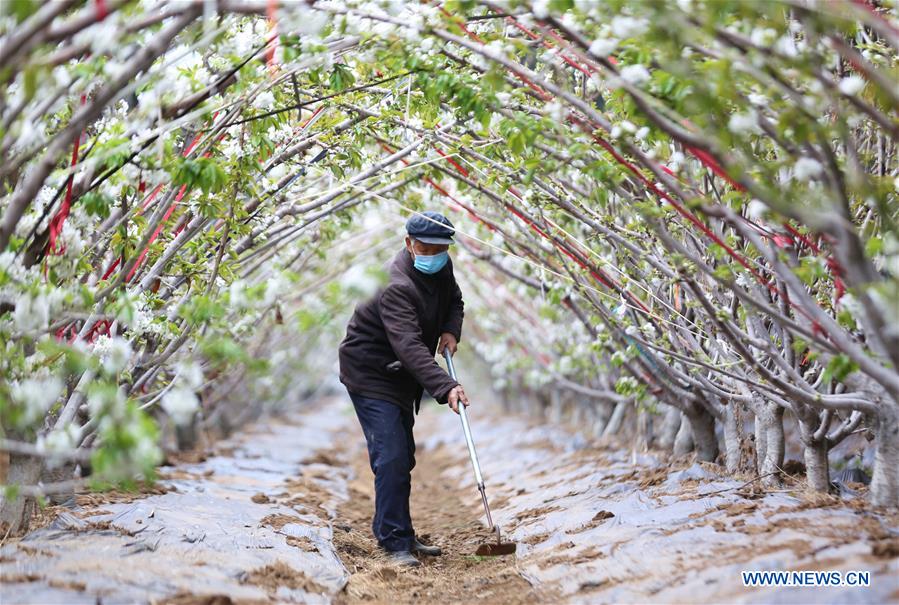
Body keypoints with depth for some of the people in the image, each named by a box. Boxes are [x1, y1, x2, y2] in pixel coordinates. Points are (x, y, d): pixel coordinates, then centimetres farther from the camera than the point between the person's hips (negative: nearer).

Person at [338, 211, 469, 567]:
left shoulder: (442, 268, -3)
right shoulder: (396, 286, -31)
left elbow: (454, 301, 18)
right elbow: (410, 347, -41)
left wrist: (451, 331, -5)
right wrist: (446, 387, -52)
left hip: (401, 376, 9)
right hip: (370, 373, -9)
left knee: (403, 457, 16)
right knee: (391, 457, -16)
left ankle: (399, 535, 28)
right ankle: (395, 542, -11)